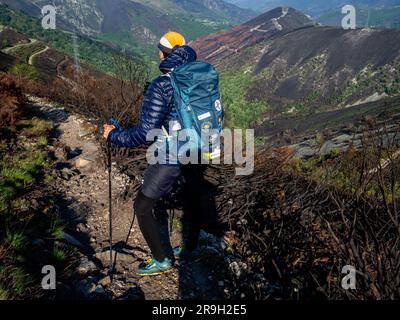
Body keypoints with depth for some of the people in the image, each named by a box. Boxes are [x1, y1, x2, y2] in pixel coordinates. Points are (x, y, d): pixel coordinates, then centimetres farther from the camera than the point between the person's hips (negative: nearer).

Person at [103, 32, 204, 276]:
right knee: (193, 197, 29)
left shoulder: (161, 86, -20)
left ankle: (161, 261, 19)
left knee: (143, 207, 9)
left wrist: (113, 135, -8)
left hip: (172, 157, -7)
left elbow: (144, 133, -23)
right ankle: (193, 244, 47)